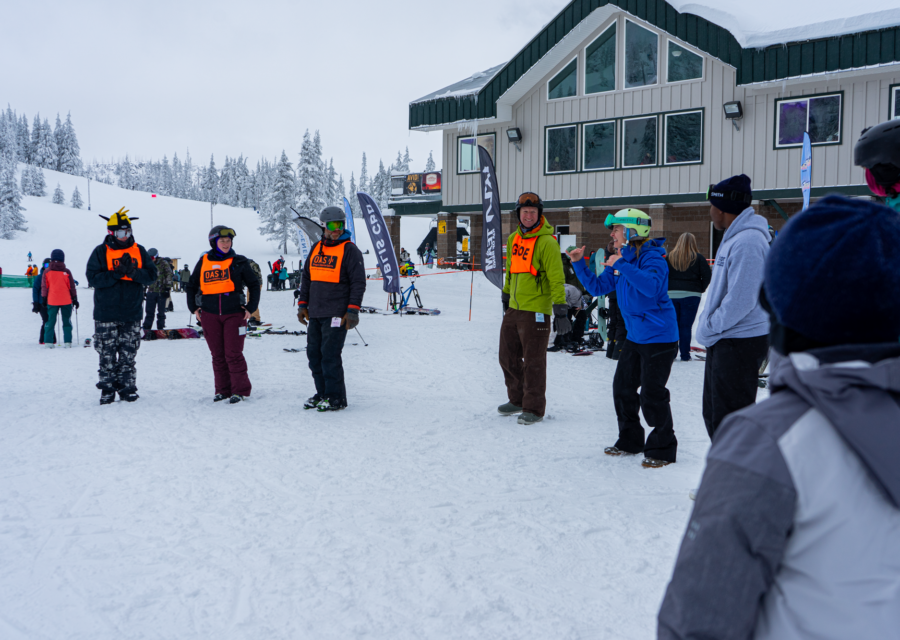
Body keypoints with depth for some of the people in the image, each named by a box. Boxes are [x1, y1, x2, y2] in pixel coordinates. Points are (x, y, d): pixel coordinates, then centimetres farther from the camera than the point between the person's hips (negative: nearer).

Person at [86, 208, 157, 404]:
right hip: (106, 315, -1)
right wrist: (117, 273, -20)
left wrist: (134, 273, -18)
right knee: (107, 355, 2)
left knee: (128, 355, 5)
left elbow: (151, 275, 1)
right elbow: (93, 278, -9)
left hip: (132, 314, 2)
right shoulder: (101, 252, 2)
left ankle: (128, 388, 13)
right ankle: (107, 389, 10)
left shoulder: (139, 251, 9)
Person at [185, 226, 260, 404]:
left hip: (234, 314, -3)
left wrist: (251, 308, 0)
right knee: (217, 355, 7)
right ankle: (222, 389, 17)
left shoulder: (239, 262, 2)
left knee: (233, 354, -5)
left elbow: (254, 285, 7)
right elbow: (191, 287, 20)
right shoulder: (203, 262, 9)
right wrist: (194, 308, 10)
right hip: (210, 315, 3)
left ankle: (241, 390, 4)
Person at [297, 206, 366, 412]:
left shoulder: (350, 250, -6)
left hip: (336, 315, -7)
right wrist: (302, 305, 13)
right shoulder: (316, 248, 13)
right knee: (314, 354, 10)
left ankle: (336, 398, 3)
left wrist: (353, 311, -15)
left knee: (330, 355, -8)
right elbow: (306, 278, 19)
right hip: (315, 314, 7)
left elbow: (358, 283, -9)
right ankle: (322, 393, 22)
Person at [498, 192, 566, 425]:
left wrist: (561, 312, -19)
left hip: (536, 311, -7)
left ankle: (534, 408, 12)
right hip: (513, 309, 8)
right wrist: (506, 296, 28)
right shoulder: (513, 239, 10)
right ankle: (517, 400, 31)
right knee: (508, 357, 15)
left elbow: (556, 279, -15)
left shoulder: (546, 242, -13)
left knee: (533, 362, 0)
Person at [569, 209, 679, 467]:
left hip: (659, 337, -9)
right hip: (635, 337, 9)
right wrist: (579, 264, 4)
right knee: (623, 388, 13)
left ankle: (663, 450, 7)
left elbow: (652, 286, -37)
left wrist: (621, 266, -33)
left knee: (652, 395, -7)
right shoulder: (622, 260, 8)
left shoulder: (651, 257, -17)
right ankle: (630, 441, 29)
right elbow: (597, 287, 15)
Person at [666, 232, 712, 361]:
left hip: (672, 294, 2)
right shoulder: (698, 258, -4)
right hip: (691, 296, -2)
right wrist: (701, 289, 6)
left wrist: (668, 288, 7)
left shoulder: (669, 257, 2)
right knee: (686, 325, 1)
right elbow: (707, 275, -6)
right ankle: (685, 354, 5)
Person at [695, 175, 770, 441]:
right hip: (724, 340, 11)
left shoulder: (747, 242, -19)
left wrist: (709, 328, -15)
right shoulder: (734, 237, 14)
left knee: (728, 418, -4)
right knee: (713, 413, 20)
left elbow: (741, 300, -25)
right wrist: (708, 325, 11)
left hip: (740, 343, -11)